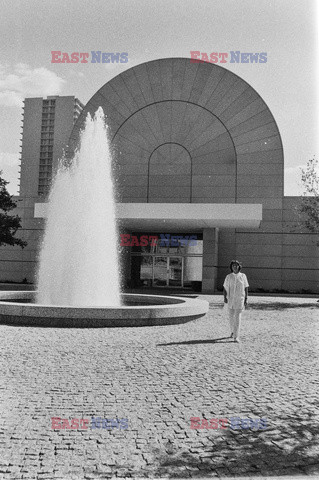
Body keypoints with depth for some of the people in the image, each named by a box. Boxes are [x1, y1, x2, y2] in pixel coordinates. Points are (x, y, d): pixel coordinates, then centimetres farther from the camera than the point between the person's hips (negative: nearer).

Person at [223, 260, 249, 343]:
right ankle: (233, 331, 37)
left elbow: (246, 288, 3)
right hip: (230, 299, 2)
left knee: (237, 317, -9)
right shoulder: (228, 276, 2)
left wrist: (246, 299, -3)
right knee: (231, 316, 11)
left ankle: (236, 336, -9)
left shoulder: (243, 276, 1)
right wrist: (225, 297, -11)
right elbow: (225, 288, 3)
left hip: (240, 299, -2)